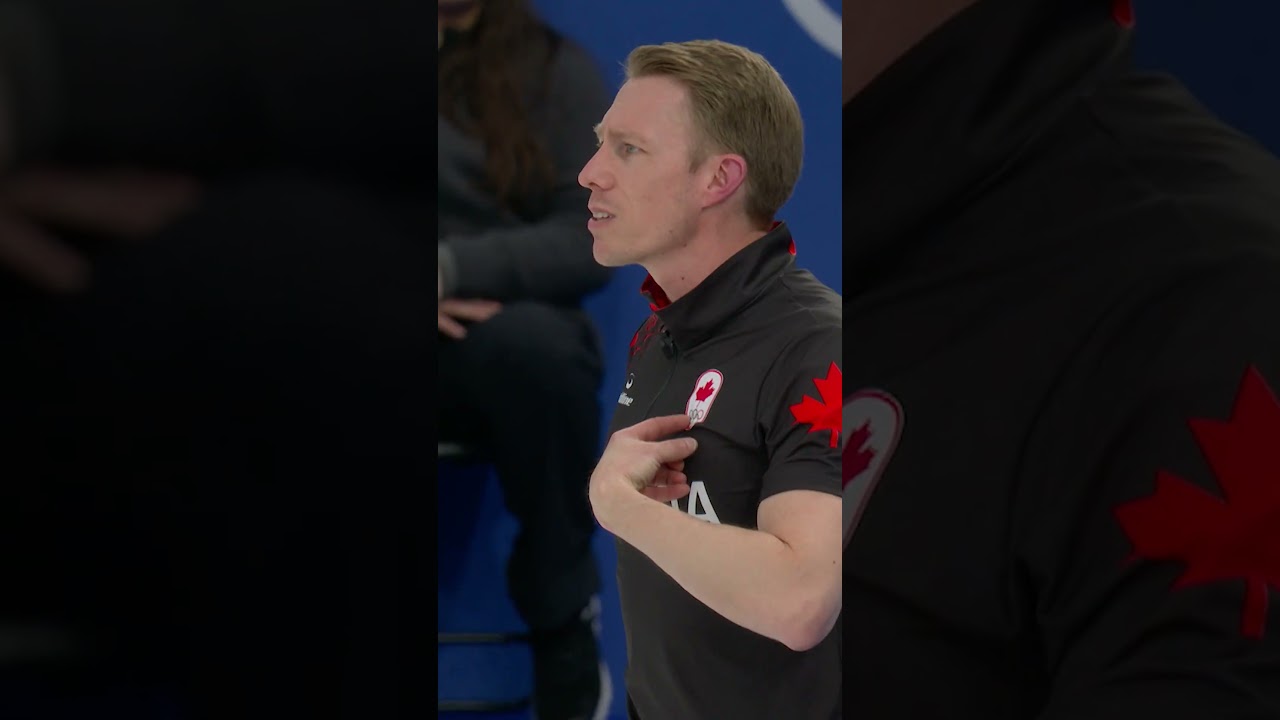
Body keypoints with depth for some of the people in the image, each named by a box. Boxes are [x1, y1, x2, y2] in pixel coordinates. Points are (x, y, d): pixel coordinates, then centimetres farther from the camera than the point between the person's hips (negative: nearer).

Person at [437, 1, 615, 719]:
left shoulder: (553, 66, 7)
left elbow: (588, 238, -4)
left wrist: (454, 269, -20)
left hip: (495, 333, 0)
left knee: (531, 344, -37)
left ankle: (563, 616, -16)